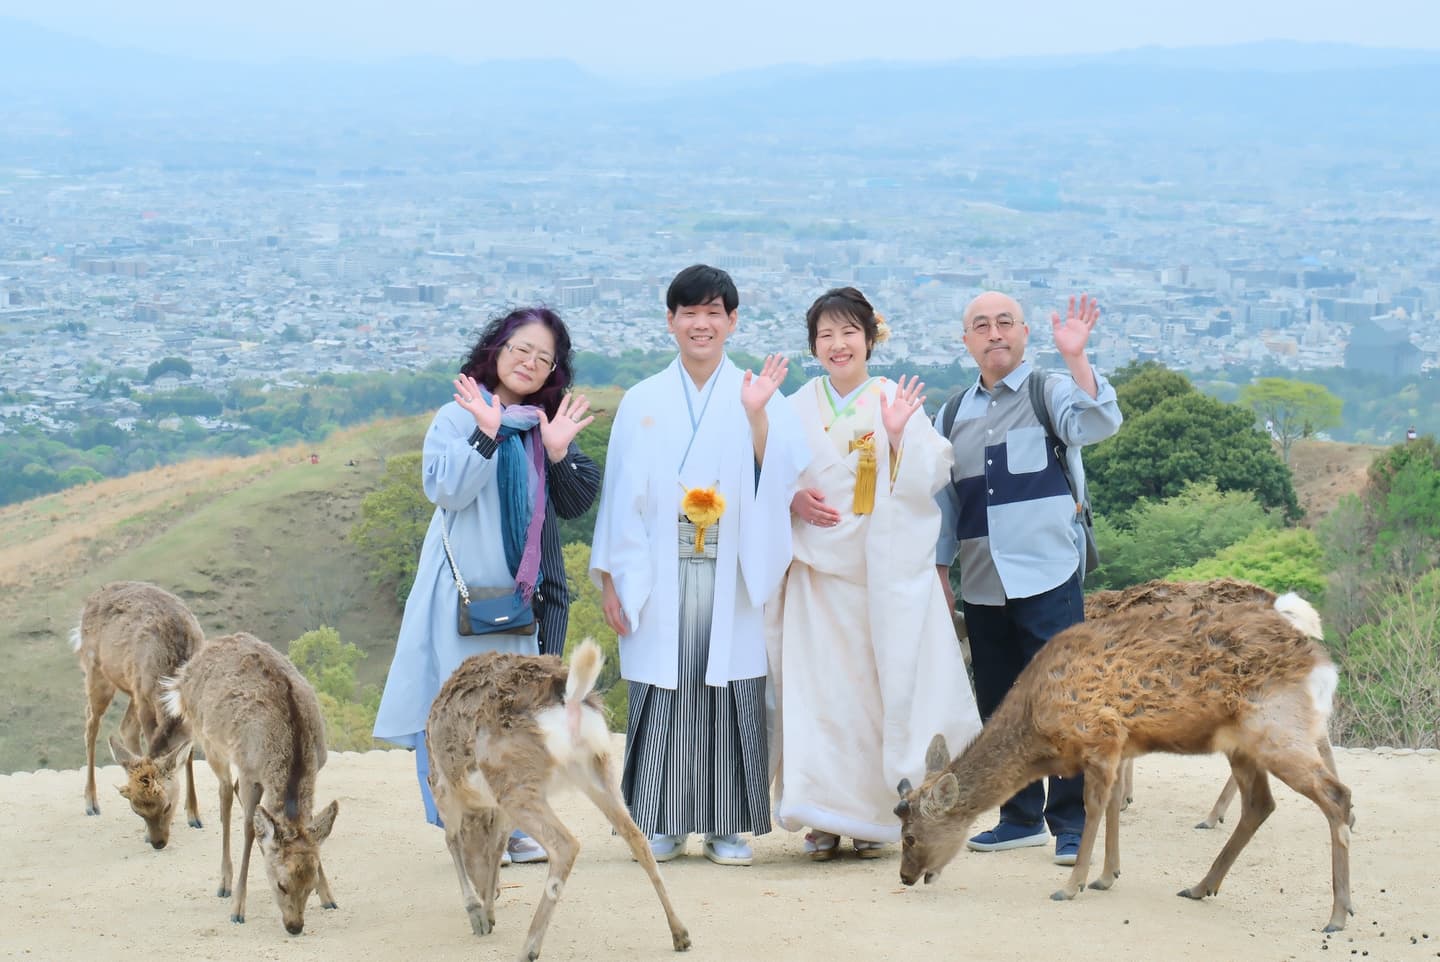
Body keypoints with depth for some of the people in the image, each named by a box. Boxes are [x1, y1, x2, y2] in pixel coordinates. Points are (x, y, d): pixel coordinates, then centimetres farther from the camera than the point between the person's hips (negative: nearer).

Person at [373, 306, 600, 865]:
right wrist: (487, 433, -22)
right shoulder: (457, 418, -1)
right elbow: (444, 490, -14)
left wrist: (558, 454, -12)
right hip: (468, 586, -5)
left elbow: (578, 505, 5)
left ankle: (515, 825, 14)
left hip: (530, 589, 5)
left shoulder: (553, 424, 12)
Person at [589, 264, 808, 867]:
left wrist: (758, 416, -21)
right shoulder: (642, 402, 10)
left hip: (731, 577, -1)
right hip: (659, 581, 1)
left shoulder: (757, 395, 7)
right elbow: (621, 494, 8)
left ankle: (728, 827, 6)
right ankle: (662, 825, 7)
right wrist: (610, 578, 3)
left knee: (730, 694, -2)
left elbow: (778, 481, -7)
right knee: (662, 695, -1)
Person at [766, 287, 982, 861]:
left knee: (883, 683, -2)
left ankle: (873, 813, 7)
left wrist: (899, 437, -17)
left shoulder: (900, 403, 4)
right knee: (819, 685, -5)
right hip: (818, 570, 1)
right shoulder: (797, 409, 9)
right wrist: (792, 500, -11)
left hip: (888, 572, -1)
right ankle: (823, 817, 0)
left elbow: (930, 480, -3)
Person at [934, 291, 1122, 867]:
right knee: (998, 706, 9)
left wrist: (1076, 358, -30)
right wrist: (939, 572, 18)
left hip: (1047, 577, -5)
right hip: (981, 586, 5)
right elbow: (944, 498, 20)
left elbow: (1098, 425, -19)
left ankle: (1072, 824, -2)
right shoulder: (952, 415, 15)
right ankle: (1020, 818, 19)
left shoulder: (1052, 392, 2)